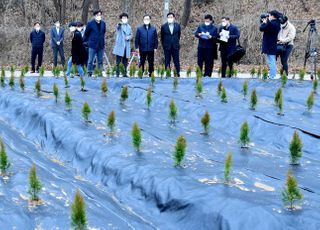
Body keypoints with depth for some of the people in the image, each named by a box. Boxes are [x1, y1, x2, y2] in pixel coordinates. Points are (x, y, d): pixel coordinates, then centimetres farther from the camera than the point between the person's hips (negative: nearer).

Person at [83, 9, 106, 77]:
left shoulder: (103, 23, 6)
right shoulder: (90, 23, -5)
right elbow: (86, 34, 3)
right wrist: (85, 42, 7)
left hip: (101, 45, 4)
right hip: (92, 45, -4)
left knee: (100, 61, 7)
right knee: (90, 61, -1)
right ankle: (89, 73, 3)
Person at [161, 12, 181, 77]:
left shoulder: (177, 26, 1)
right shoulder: (164, 26, -1)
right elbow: (162, 37, 8)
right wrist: (164, 45, 9)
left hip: (175, 47, 1)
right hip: (167, 47, -1)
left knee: (176, 61, 4)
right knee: (167, 62, 4)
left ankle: (178, 74, 8)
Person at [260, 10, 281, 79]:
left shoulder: (271, 23, -20)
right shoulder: (277, 23, 10)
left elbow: (261, 28, -16)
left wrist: (264, 22, 1)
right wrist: (267, 22, 9)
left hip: (269, 46, -10)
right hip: (273, 46, 10)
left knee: (271, 62, -8)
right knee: (273, 62, 15)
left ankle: (272, 77, -7)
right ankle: (273, 76, 22)